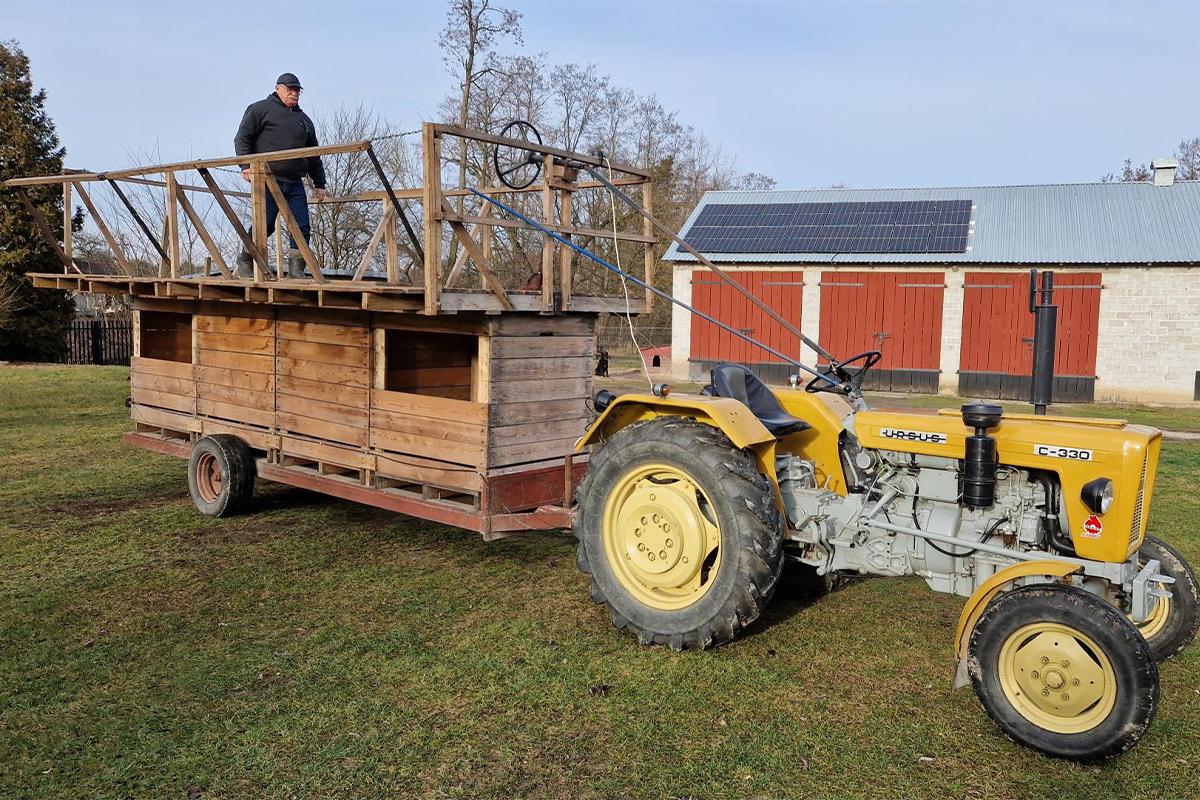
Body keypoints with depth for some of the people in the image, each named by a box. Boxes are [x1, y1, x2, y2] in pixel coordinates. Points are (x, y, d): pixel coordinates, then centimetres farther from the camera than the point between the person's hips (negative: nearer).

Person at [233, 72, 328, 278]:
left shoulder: (304, 120, 24)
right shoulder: (260, 109, 7)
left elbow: (314, 155, 25)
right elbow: (242, 138, 1)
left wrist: (319, 183, 20)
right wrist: (246, 165, -12)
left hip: (295, 184, 5)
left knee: (302, 228, -4)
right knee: (265, 225, -8)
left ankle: (296, 272, 1)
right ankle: (245, 261, 13)